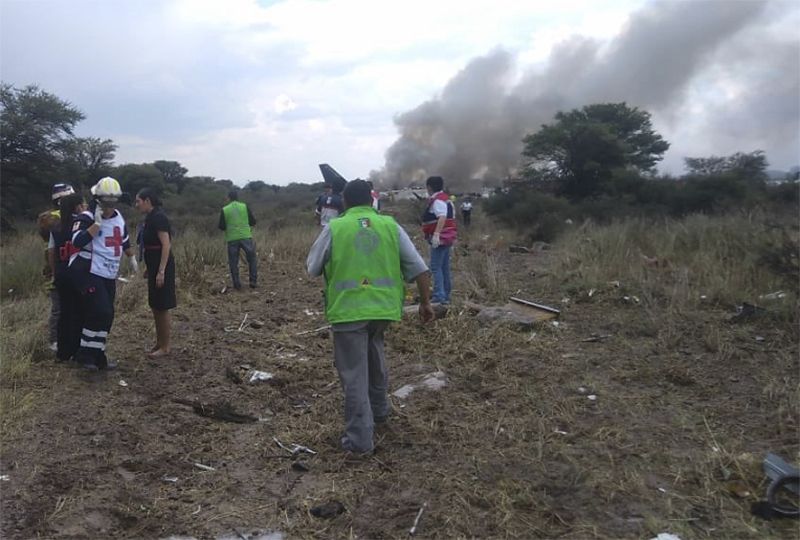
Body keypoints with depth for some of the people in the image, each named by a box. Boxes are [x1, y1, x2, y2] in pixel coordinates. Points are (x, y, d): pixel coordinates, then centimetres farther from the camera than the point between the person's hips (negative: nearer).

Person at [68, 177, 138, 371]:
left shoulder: (118, 217, 11)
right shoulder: (86, 218, -11)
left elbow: (124, 240, 29)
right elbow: (77, 241, -28)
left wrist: (132, 258, 36)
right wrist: (97, 223, -27)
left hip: (109, 275, 8)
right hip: (88, 273, -8)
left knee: (106, 315, 9)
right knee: (101, 313, -17)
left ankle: (97, 355, 20)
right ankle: (85, 354, -1)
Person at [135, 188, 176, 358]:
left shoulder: (158, 217, -16)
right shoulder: (150, 218, 12)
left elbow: (166, 245, -21)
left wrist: (161, 271, -24)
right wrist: (149, 268, 21)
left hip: (162, 267, -10)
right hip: (154, 266, 10)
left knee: (162, 307, -1)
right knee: (155, 306, 15)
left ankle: (165, 347, 8)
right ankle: (159, 343, 25)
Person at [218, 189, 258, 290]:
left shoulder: (224, 210, 1)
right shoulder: (245, 206, 2)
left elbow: (222, 227, 0)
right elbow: (253, 222, 3)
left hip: (232, 239, 0)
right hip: (246, 237, 0)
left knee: (233, 262, 9)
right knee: (252, 259, 13)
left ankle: (237, 285, 9)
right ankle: (253, 282, 9)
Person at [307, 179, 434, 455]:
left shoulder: (333, 228, -1)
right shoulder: (391, 226, 4)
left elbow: (312, 268, 9)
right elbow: (419, 268, 3)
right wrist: (425, 302, 12)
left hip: (348, 310, -3)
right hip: (383, 307, 3)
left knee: (354, 374, 3)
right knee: (374, 352, 29)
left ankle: (360, 437, 6)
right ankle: (379, 408, 40)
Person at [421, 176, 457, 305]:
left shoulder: (437, 200, -15)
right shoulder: (445, 198, 17)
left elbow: (442, 217, -29)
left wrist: (436, 234, -37)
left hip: (440, 238, -11)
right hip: (447, 237, 11)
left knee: (436, 267, -11)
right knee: (444, 267, 14)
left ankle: (439, 297, -15)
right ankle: (446, 296, 21)